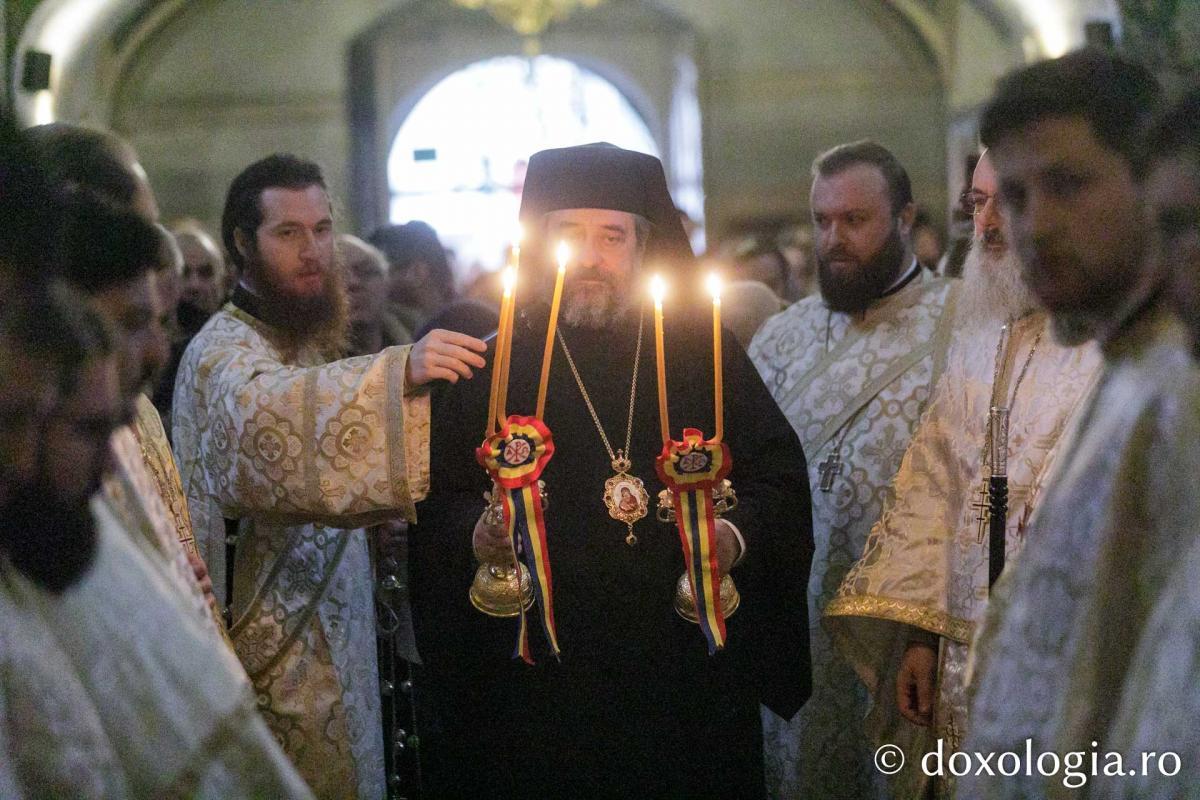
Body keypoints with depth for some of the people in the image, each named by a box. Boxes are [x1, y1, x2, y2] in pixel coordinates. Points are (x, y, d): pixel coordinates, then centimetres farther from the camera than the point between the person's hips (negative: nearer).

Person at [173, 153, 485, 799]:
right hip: (279, 654, -9)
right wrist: (400, 371, -51)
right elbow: (265, 413, -40)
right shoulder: (224, 351, -15)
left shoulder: (308, 339, 14)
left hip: (336, 637, 9)